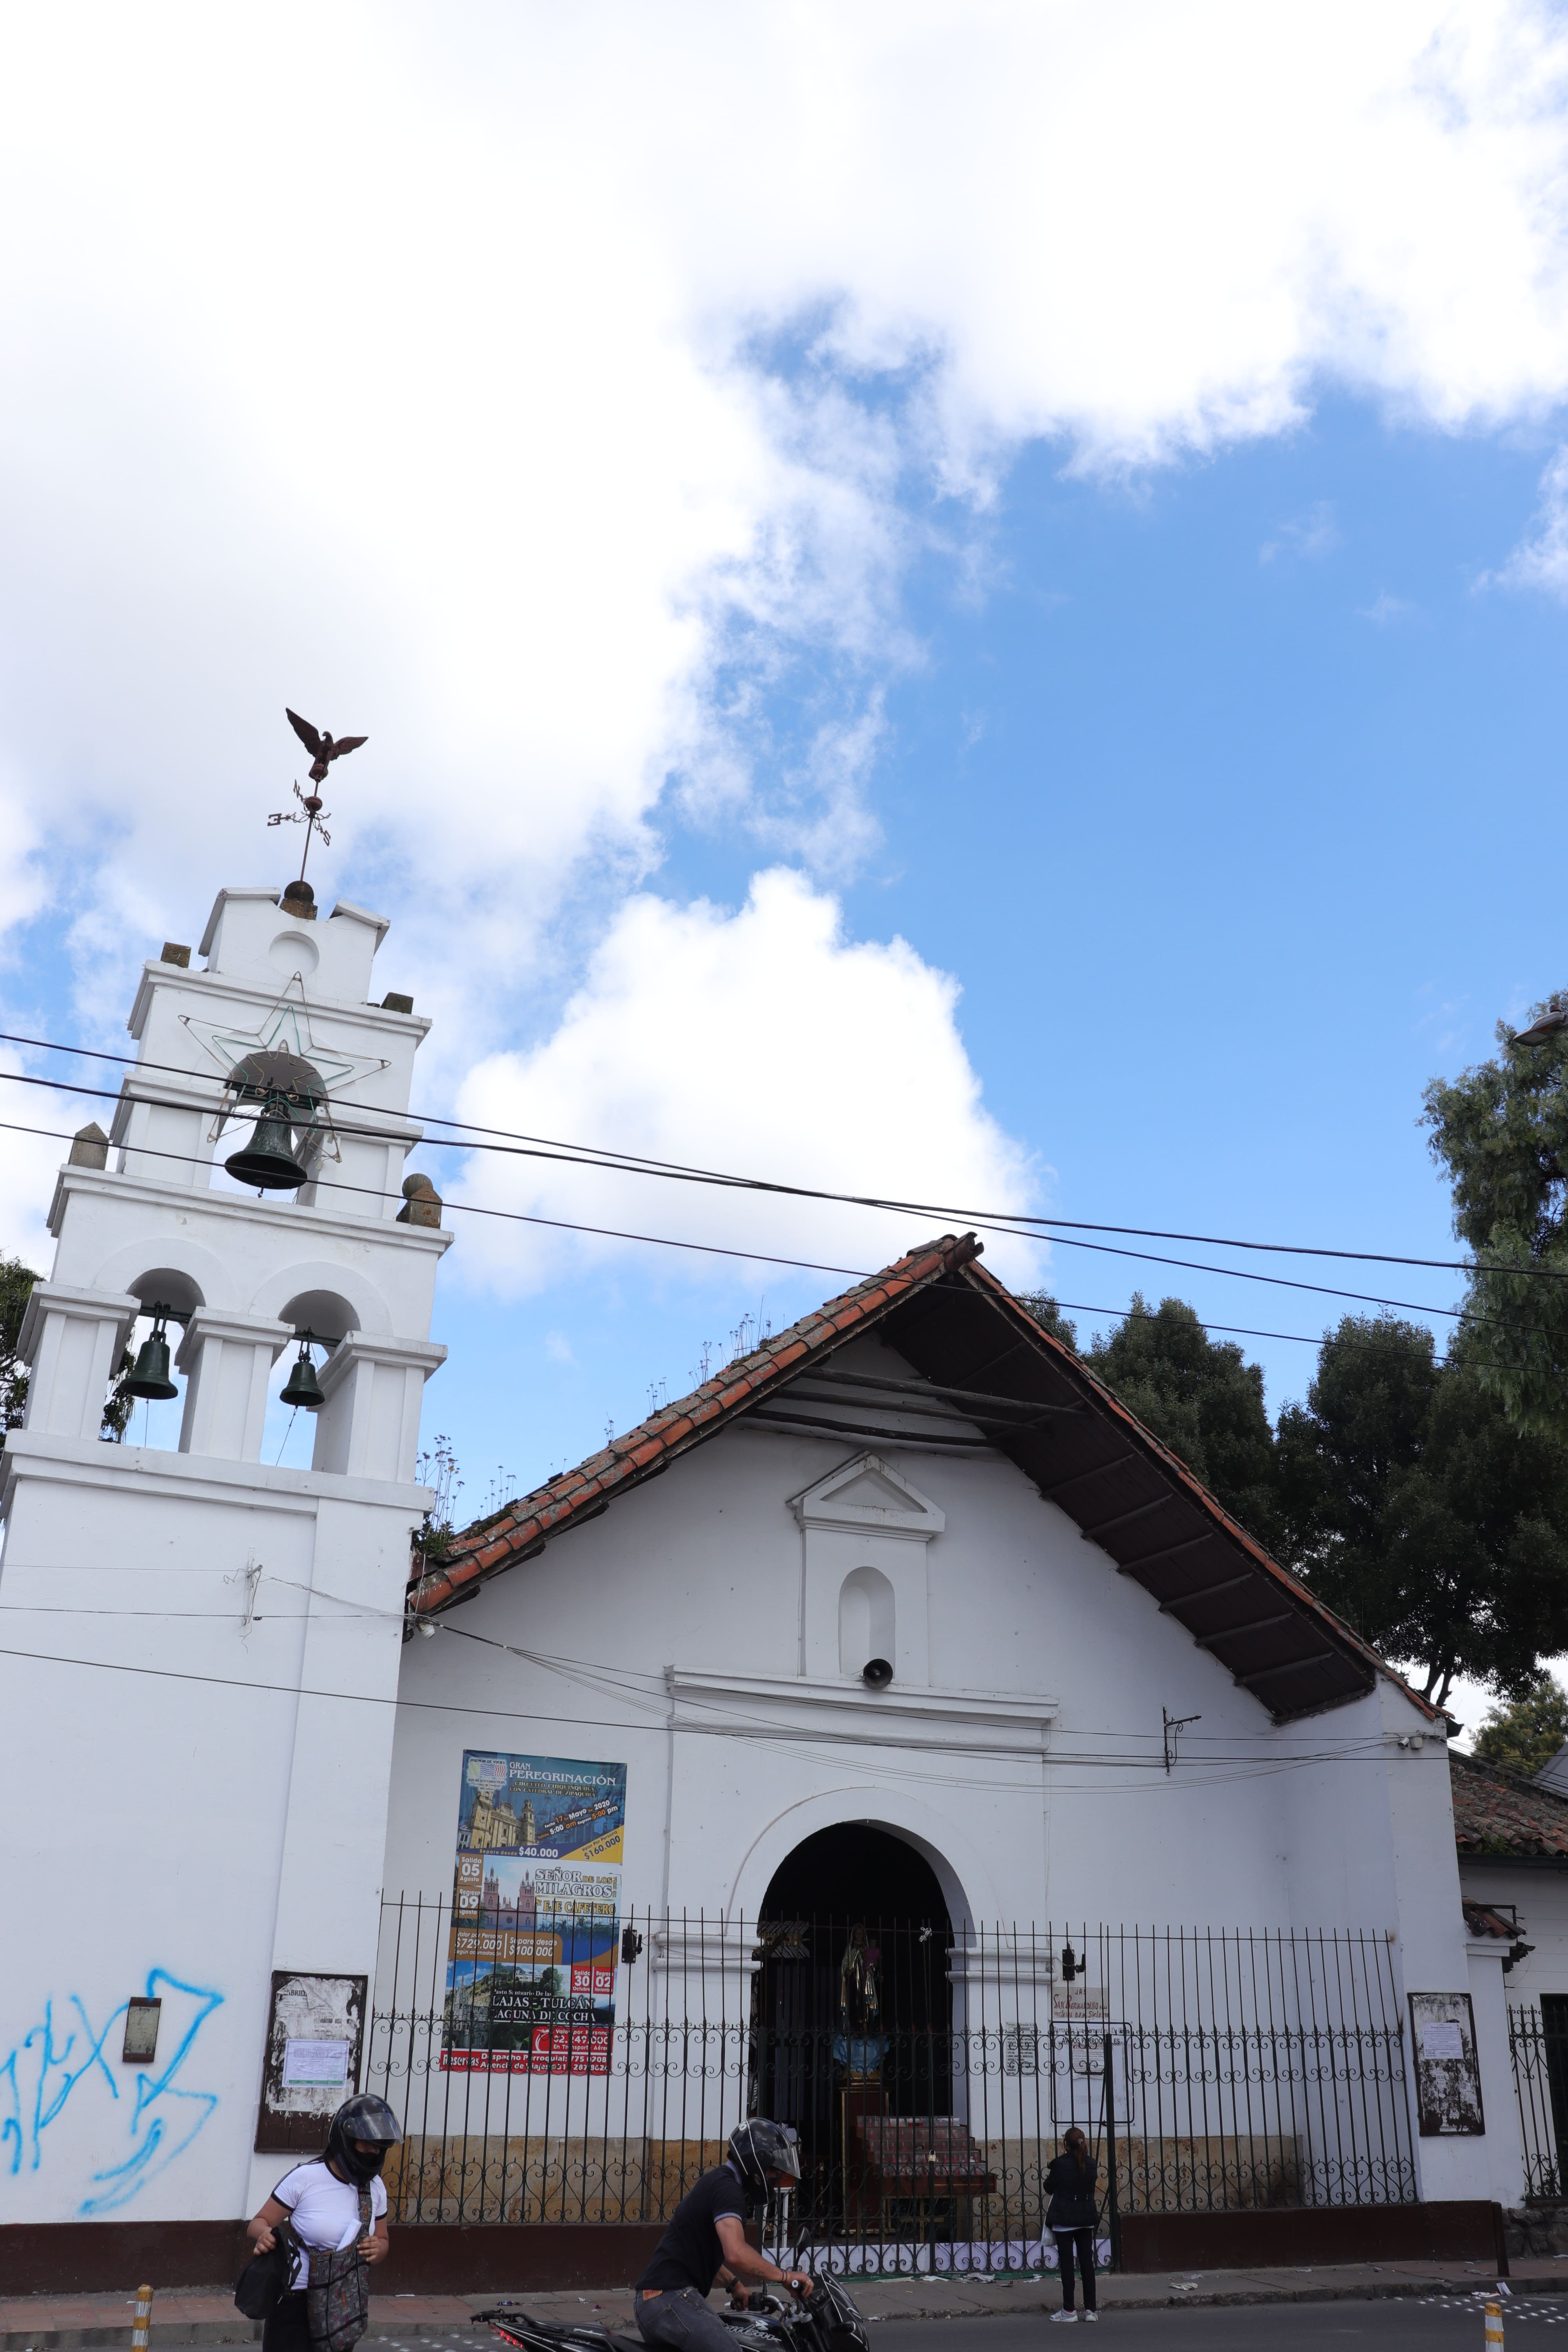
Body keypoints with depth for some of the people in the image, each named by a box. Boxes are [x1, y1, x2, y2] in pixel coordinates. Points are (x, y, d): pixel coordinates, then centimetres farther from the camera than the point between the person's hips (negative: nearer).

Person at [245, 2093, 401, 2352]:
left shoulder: (375, 2187, 4)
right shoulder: (305, 2178, -13)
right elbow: (258, 2224, -6)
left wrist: (378, 2249, -8)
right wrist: (265, 2234, -30)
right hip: (295, 2306, -5)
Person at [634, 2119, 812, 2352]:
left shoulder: (716, 2181, 21)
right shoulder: (727, 2187, -12)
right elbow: (736, 2254, -28)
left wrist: (735, 2284, 36)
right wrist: (785, 2276, -17)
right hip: (672, 2298, -11)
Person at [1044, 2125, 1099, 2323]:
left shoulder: (1059, 2164, -14)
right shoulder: (1091, 2164, -1)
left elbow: (1050, 2187, -2)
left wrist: (1049, 2177, 20)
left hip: (1064, 2219, -4)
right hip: (1087, 2218, 4)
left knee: (1067, 2263, 2)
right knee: (1087, 2262, 8)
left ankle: (1069, 2310, 4)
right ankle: (1090, 2309, 9)